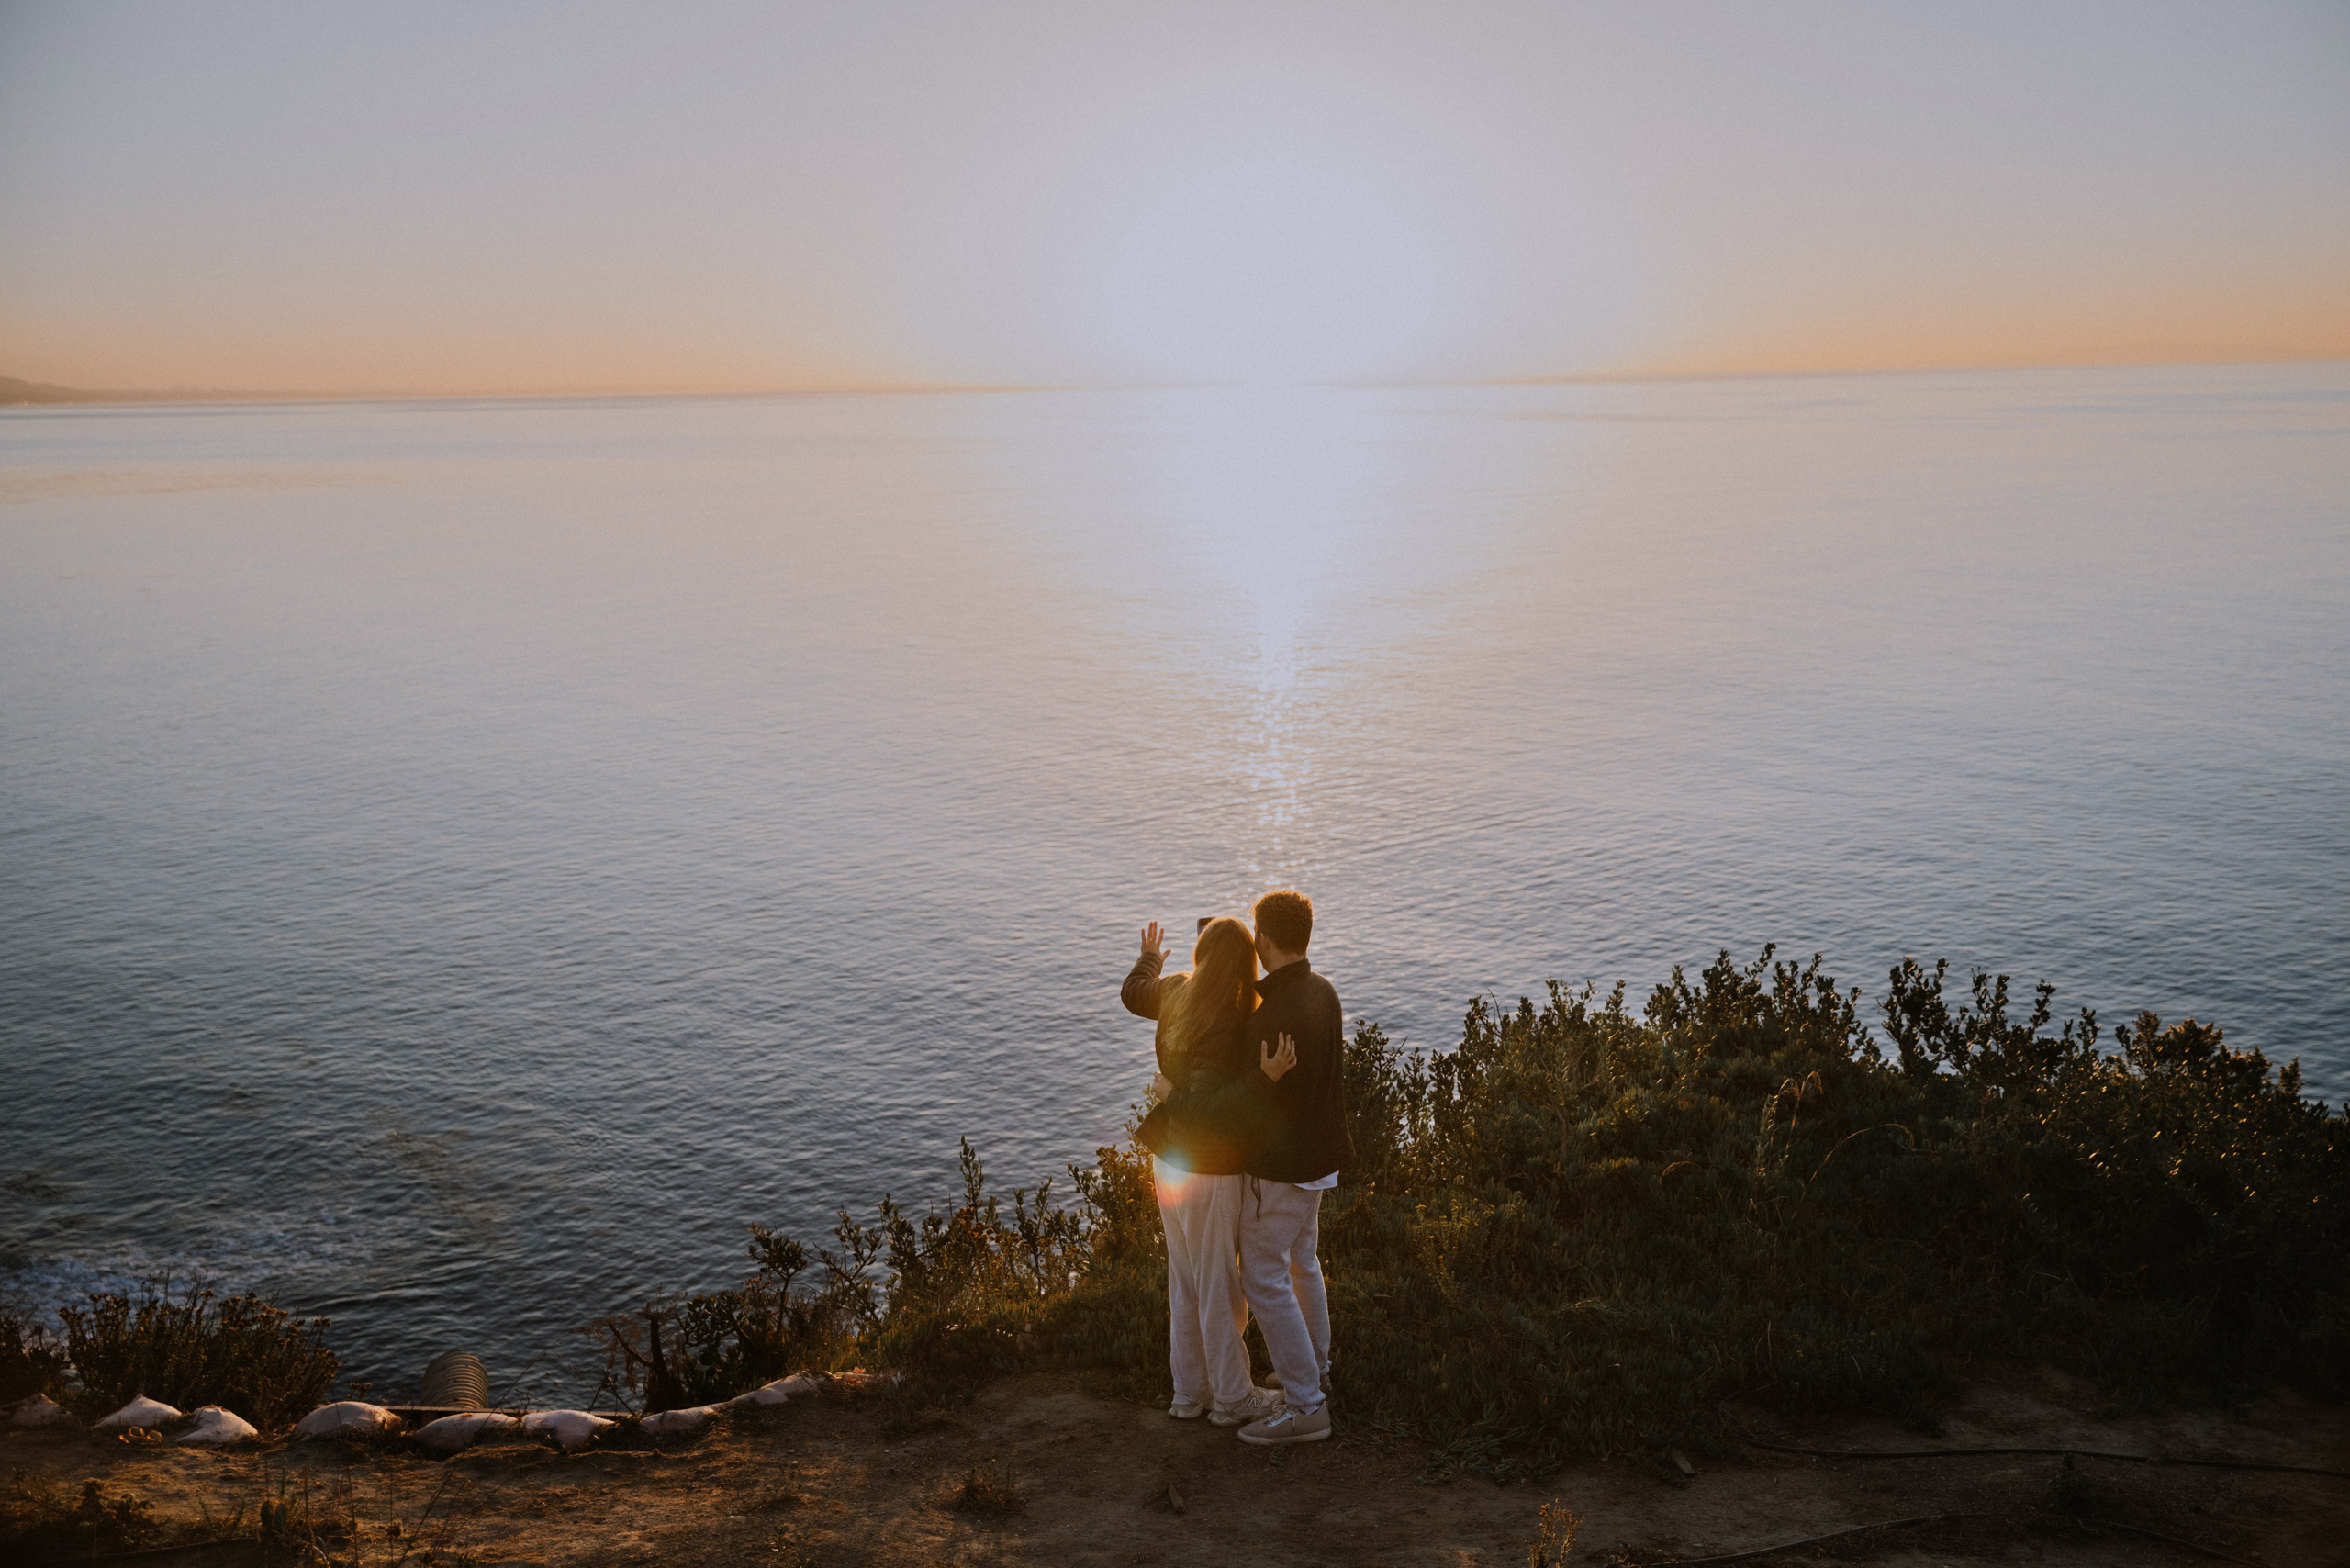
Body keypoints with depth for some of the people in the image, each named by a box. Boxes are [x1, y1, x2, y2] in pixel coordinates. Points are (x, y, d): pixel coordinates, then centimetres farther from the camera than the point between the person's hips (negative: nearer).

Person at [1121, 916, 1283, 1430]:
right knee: (1221, 1287, 9)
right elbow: (1208, 1107, -36)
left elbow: (1132, 993, 22)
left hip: (1170, 1160, 8)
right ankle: (1232, 1397, 25)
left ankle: (1190, 1390, 34)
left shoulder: (1177, 992, -3)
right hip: (1209, 1170, -8)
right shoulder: (1227, 1025, -26)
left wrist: (1149, 958, 38)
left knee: (1185, 1281, 20)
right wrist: (1173, 1092, -19)